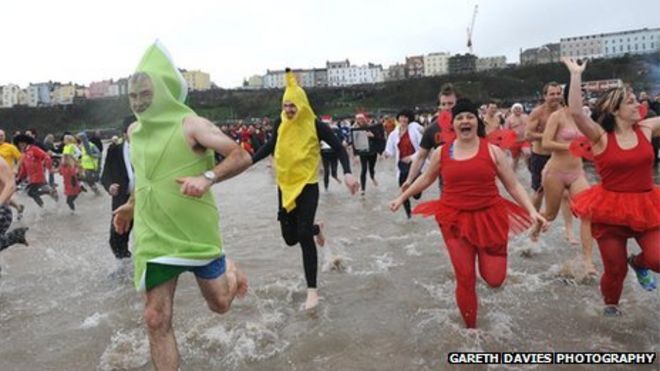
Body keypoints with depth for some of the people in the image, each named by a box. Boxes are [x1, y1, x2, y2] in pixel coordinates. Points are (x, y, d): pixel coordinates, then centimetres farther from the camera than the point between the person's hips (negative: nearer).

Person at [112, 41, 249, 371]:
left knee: (220, 304, 12)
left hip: (195, 232, -4)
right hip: (152, 236, 5)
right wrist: (132, 205, 27)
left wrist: (207, 177, -32)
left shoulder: (190, 124, -12)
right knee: (155, 319, 2)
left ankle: (228, 271, 47)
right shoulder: (135, 131, 7)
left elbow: (241, 157, -18)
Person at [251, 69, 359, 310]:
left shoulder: (315, 125, -11)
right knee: (290, 237, 8)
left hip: (308, 186, -5)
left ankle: (312, 289, 3)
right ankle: (315, 229, 44)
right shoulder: (280, 123, 0)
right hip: (285, 186, 5)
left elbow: (339, 148, -6)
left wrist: (347, 173, -20)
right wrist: (249, 161, 9)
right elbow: (270, 146, 16)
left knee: (304, 237, -10)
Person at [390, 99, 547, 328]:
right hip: (455, 220, 1)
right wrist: (402, 197, 20)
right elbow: (426, 179, 18)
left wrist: (532, 211, -12)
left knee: (494, 279, 0)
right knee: (465, 279, 4)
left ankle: (492, 253, 38)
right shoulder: (441, 153, 1)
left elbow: (514, 186, 0)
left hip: (489, 217, 0)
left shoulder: (492, 151, -3)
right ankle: (470, 327, 26)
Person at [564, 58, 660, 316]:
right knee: (615, 269, 8)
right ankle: (610, 304, 39)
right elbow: (576, 113, -27)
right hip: (610, 209, -3)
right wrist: (576, 74, -25)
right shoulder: (601, 137, -11)